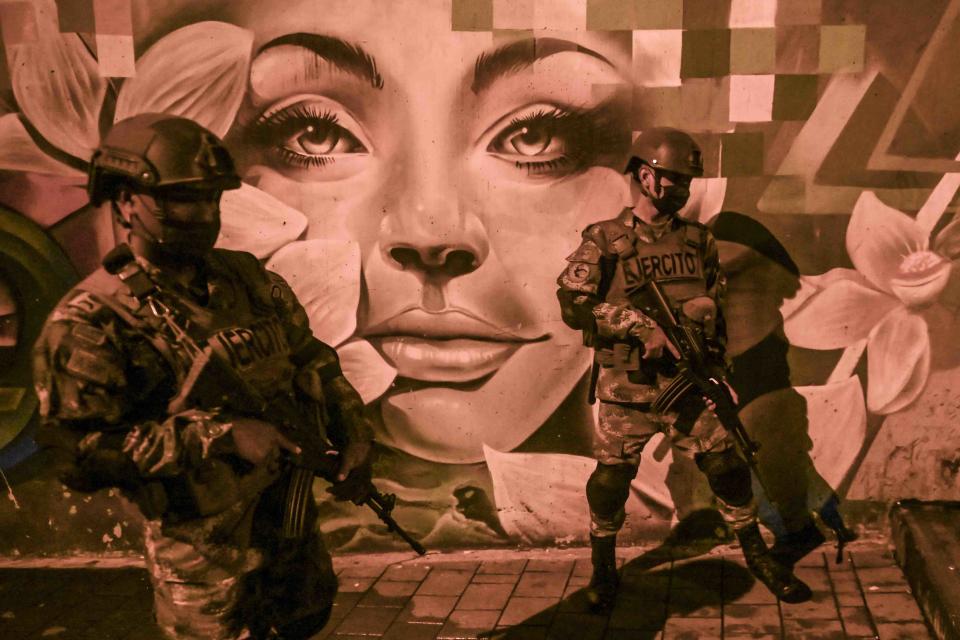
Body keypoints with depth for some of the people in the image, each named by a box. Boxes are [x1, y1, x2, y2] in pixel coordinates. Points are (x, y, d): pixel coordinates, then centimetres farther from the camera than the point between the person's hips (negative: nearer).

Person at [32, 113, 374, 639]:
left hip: (291, 510, 7)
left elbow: (312, 358, 10)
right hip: (205, 542, -6)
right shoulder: (90, 325, -19)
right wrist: (221, 436, -27)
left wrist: (354, 435, -4)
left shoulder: (245, 277, 0)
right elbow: (82, 451, -23)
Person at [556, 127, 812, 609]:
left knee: (729, 469, 5)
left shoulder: (699, 241, 8)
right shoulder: (604, 241, -5)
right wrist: (643, 324, -23)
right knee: (610, 480, 4)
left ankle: (757, 556, 26)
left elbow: (715, 310, 16)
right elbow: (573, 305, -16)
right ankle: (603, 567, 27)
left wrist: (718, 371, 13)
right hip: (626, 391, -3)